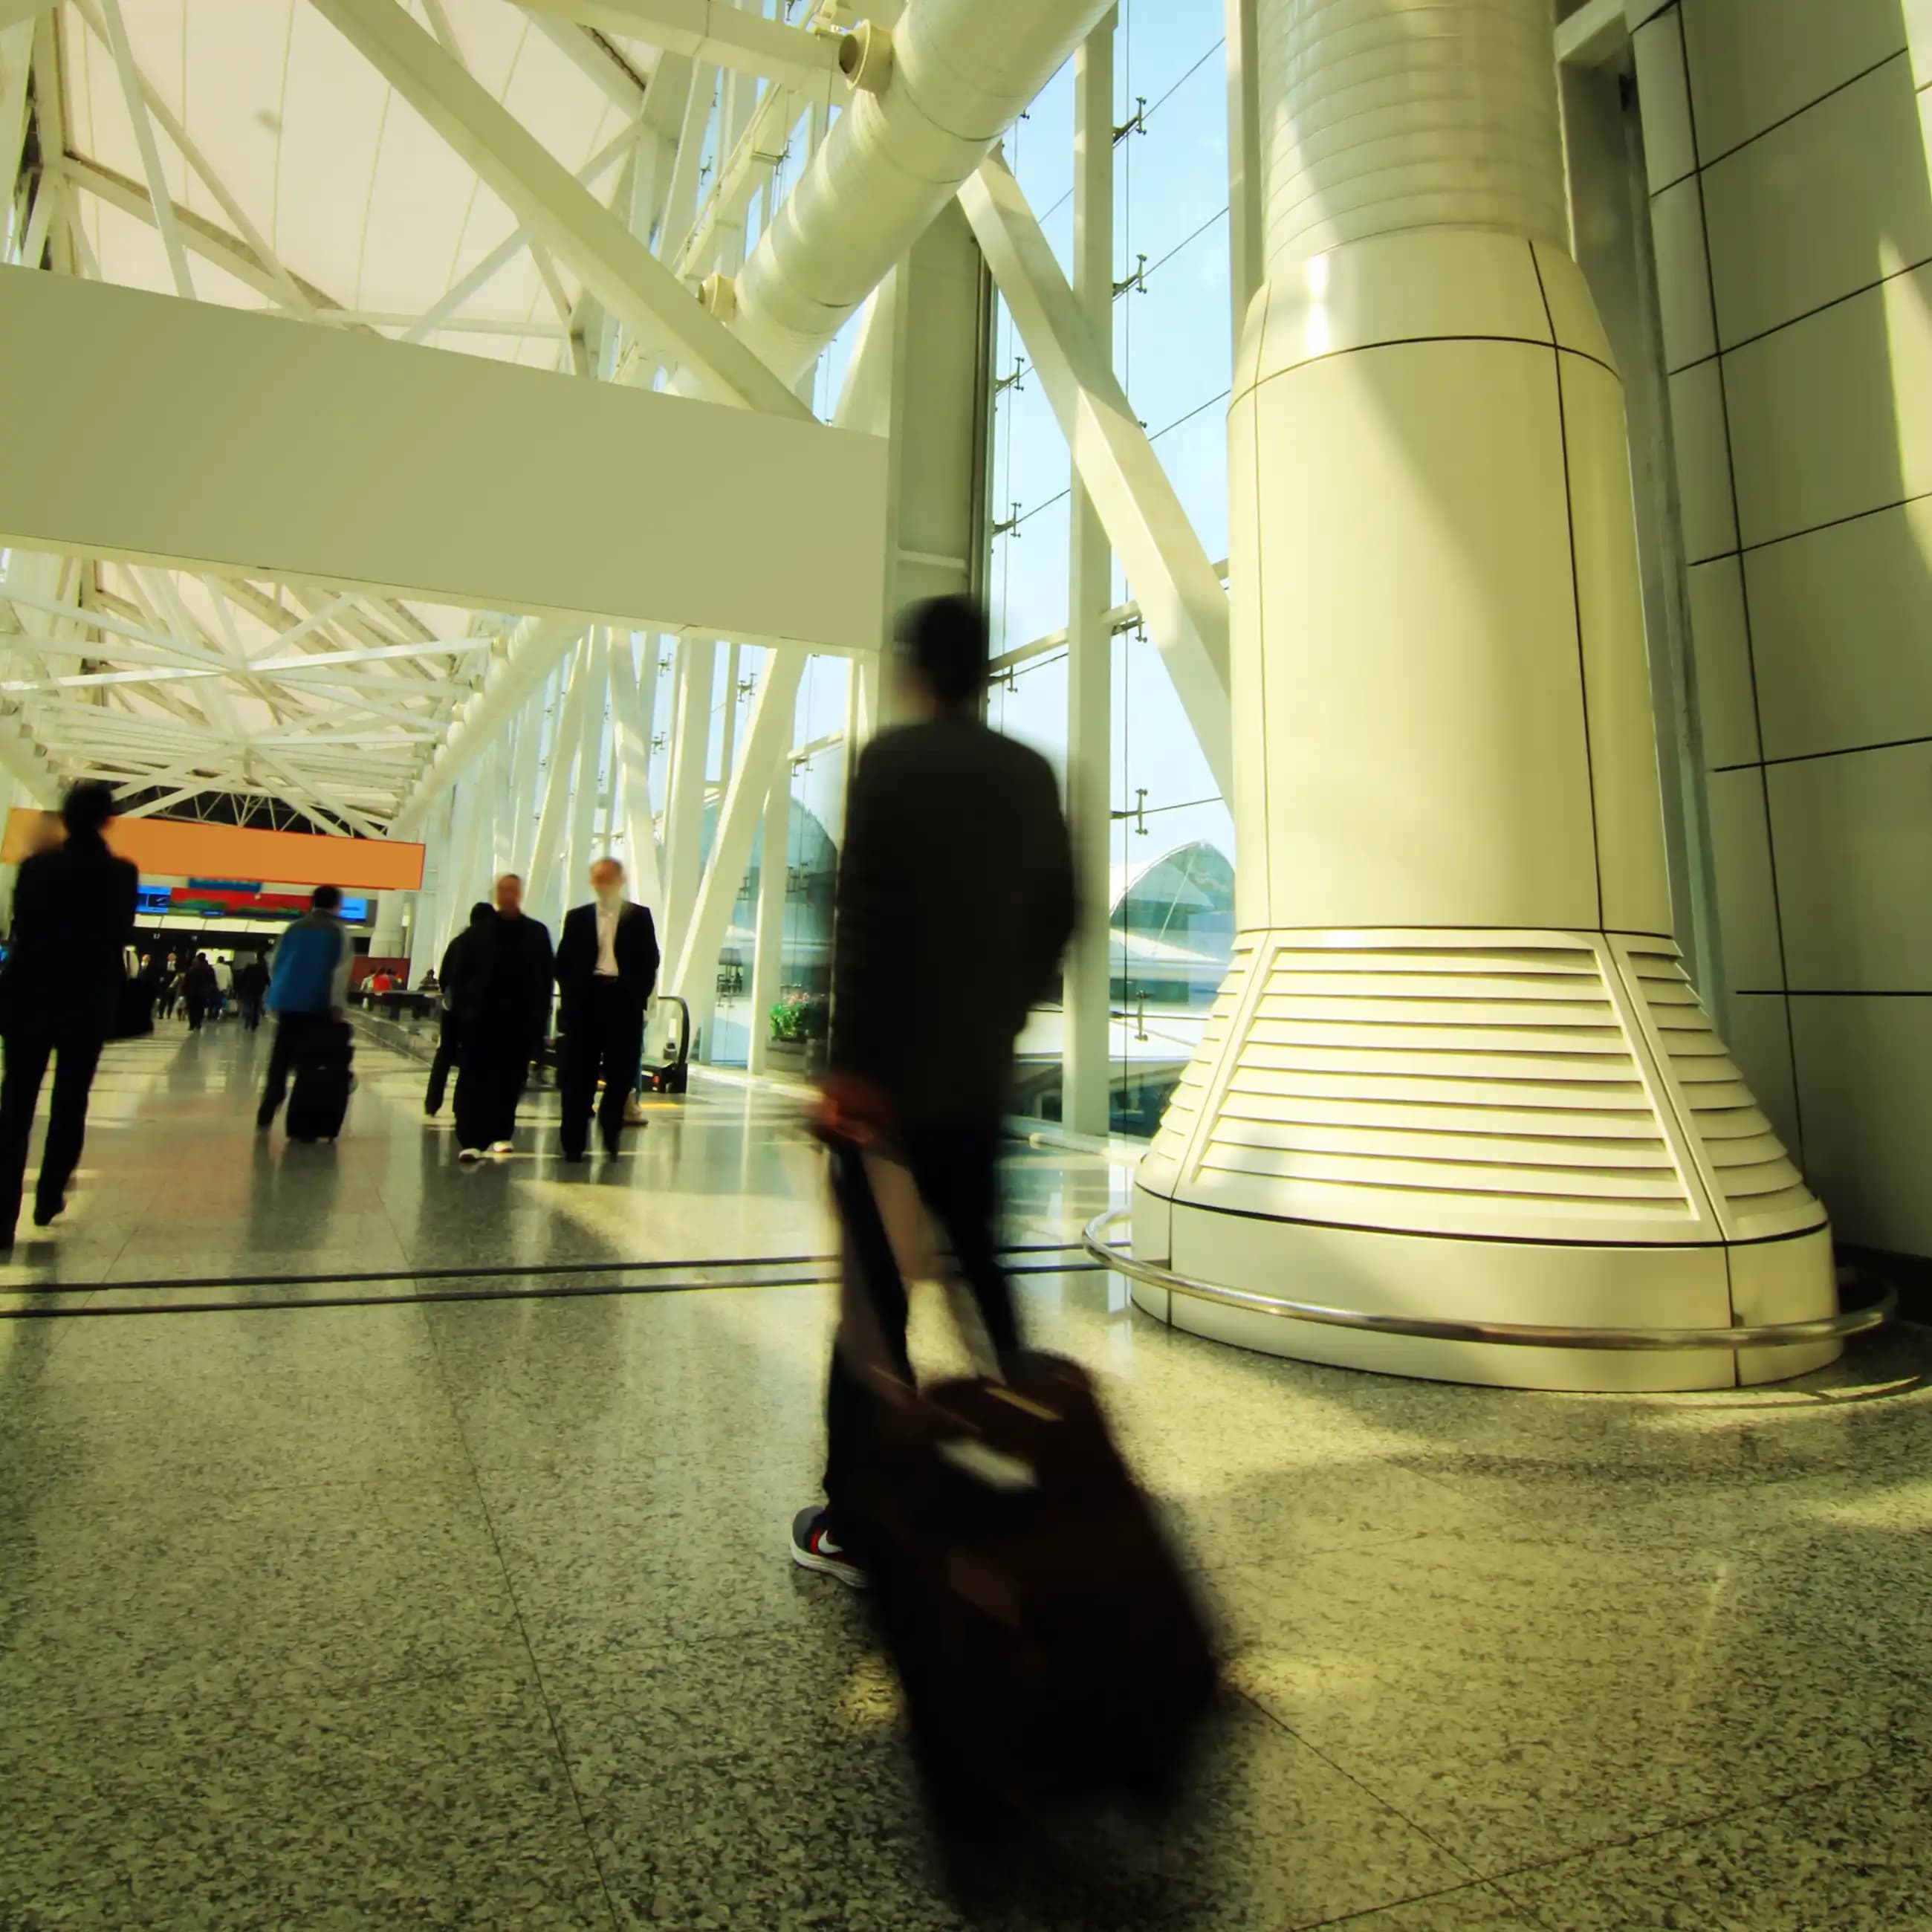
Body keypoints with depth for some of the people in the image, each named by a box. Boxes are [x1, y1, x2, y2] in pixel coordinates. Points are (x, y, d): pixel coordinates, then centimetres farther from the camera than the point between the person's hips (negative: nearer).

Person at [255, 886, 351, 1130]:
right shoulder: (339, 931, 1)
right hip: (317, 1005, -4)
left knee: (280, 1059, 8)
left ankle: (265, 1117, 4)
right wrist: (337, 1007, -10)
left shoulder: (294, 928, 16)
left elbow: (275, 965, 16)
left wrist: (277, 998, 20)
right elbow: (340, 971, -10)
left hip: (287, 1002, 4)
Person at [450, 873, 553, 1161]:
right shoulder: (480, 931, 4)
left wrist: (541, 1016, -1)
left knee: (511, 1080, 7)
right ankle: (471, 1139, -3)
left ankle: (500, 1133, 21)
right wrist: (462, 1009, -3)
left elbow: (546, 978, 5)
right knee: (475, 1080, -3)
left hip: (522, 1018, 1)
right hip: (483, 1015, -1)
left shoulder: (537, 932, 5)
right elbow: (463, 973, 4)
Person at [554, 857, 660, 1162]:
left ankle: (611, 1133, 22)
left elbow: (649, 961, 5)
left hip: (625, 1001, -1)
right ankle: (574, 1142, 7)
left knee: (621, 1073, 2)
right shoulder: (578, 918, 12)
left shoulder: (640, 917, 8)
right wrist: (571, 995, -1)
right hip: (586, 999, 1)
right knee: (579, 1074, 1)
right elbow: (563, 962, 10)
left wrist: (639, 997, -4)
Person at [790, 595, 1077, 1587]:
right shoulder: (1033, 774, 7)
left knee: (876, 1286, 2)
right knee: (978, 1266, 20)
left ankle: (856, 1523, 12)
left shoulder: (892, 760, -9)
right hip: (983, 1073, 6)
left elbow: (868, 918, -16)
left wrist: (849, 1063, -13)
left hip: (892, 1070, -5)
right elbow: (1058, 917, 10)